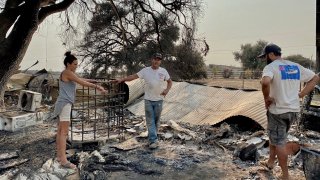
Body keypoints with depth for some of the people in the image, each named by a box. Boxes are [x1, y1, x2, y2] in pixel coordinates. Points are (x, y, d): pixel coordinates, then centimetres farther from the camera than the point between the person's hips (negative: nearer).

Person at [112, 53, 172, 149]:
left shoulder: (163, 71, 1)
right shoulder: (145, 70, -2)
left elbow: (170, 81, 10)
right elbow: (133, 76, -5)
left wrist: (167, 89, -9)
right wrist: (121, 80, -14)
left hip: (159, 100, 1)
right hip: (148, 100, -1)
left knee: (156, 120, 10)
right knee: (150, 121, -3)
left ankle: (151, 137, 26)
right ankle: (154, 140, -1)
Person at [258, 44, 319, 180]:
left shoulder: (271, 67, -13)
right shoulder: (296, 66, 9)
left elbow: (265, 82, -34)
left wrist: (267, 98, -17)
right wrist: (301, 94, 10)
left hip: (278, 110, -7)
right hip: (294, 110, 7)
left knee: (279, 143, 5)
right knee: (275, 137, 24)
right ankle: (270, 162, 36)